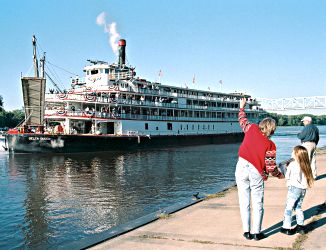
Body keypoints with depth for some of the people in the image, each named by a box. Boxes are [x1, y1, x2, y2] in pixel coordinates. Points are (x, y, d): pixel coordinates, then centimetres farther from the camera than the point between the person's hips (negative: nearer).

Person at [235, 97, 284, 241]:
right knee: (258, 204, 10)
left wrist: (242, 107, 37)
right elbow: (271, 167, -7)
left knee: (244, 202, 8)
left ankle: (247, 232, 11)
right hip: (257, 173, -2)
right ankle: (256, 233, 12)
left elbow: (242, 120, 21)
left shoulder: (252, 129, 0)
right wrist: (279, 175, 12)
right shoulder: (270, 145, -6)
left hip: (241, 168, 2)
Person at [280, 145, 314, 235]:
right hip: (303, 188, 6)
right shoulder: (305, 165, 4)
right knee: (298, 207, 19)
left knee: (288, 208, 2)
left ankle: (286, 227, 4)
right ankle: (300, 226, 20)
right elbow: (307, 177, 6)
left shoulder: (292, 164, -12)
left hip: (294, 188, -6)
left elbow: (287, 177, -7)